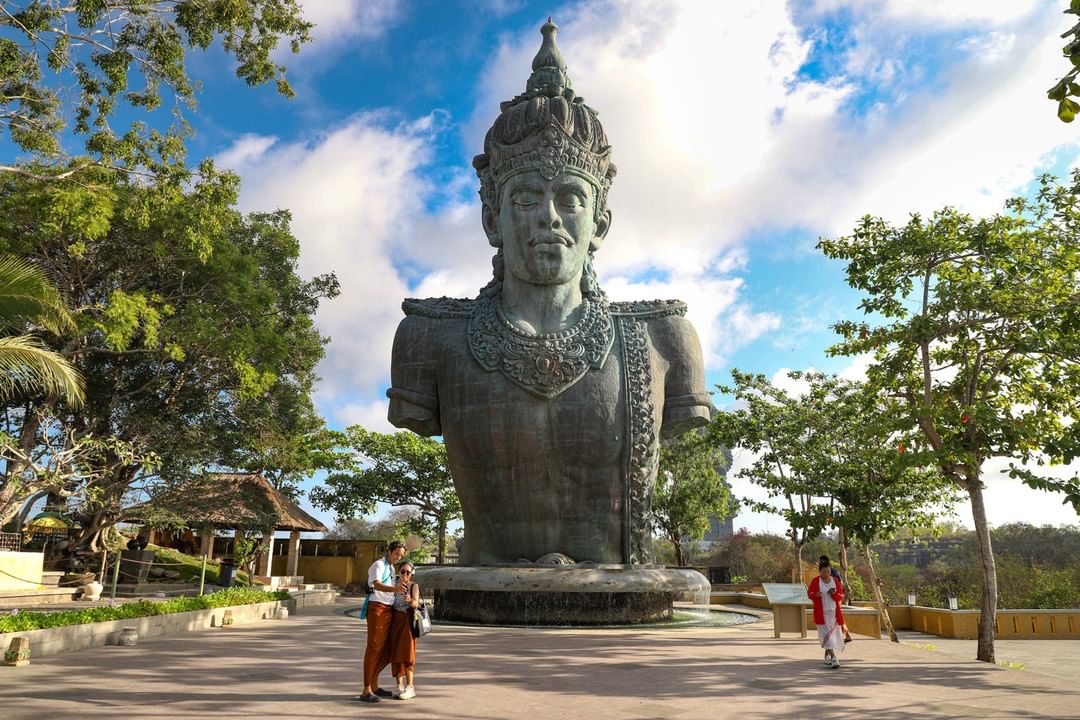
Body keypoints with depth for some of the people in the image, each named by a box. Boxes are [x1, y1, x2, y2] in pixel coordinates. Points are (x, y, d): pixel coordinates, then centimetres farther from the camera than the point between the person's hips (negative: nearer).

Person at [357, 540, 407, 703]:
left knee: (386, 649, 11)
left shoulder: (391, 568, 19)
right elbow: (377, 585, -27)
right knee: (374, 647, -9)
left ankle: (374, 685, 23)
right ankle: (366, 691, -6)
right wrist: (395, 588, -44)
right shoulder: (378, 565, -9)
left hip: (388, 610, 9)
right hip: (377, 608, -8)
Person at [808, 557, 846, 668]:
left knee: (833, 634, 9)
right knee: (827, 634, -10)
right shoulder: (815, 581, -4)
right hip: (821, 613, -3)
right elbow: (809, 593, 1)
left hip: (834, 612, 3)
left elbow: (841, 596, 4)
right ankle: (834, 658, -14)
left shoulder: (835, 581, 3)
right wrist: (815, 594, -21)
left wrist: (834, 594, -18)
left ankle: (827, 655, 28)